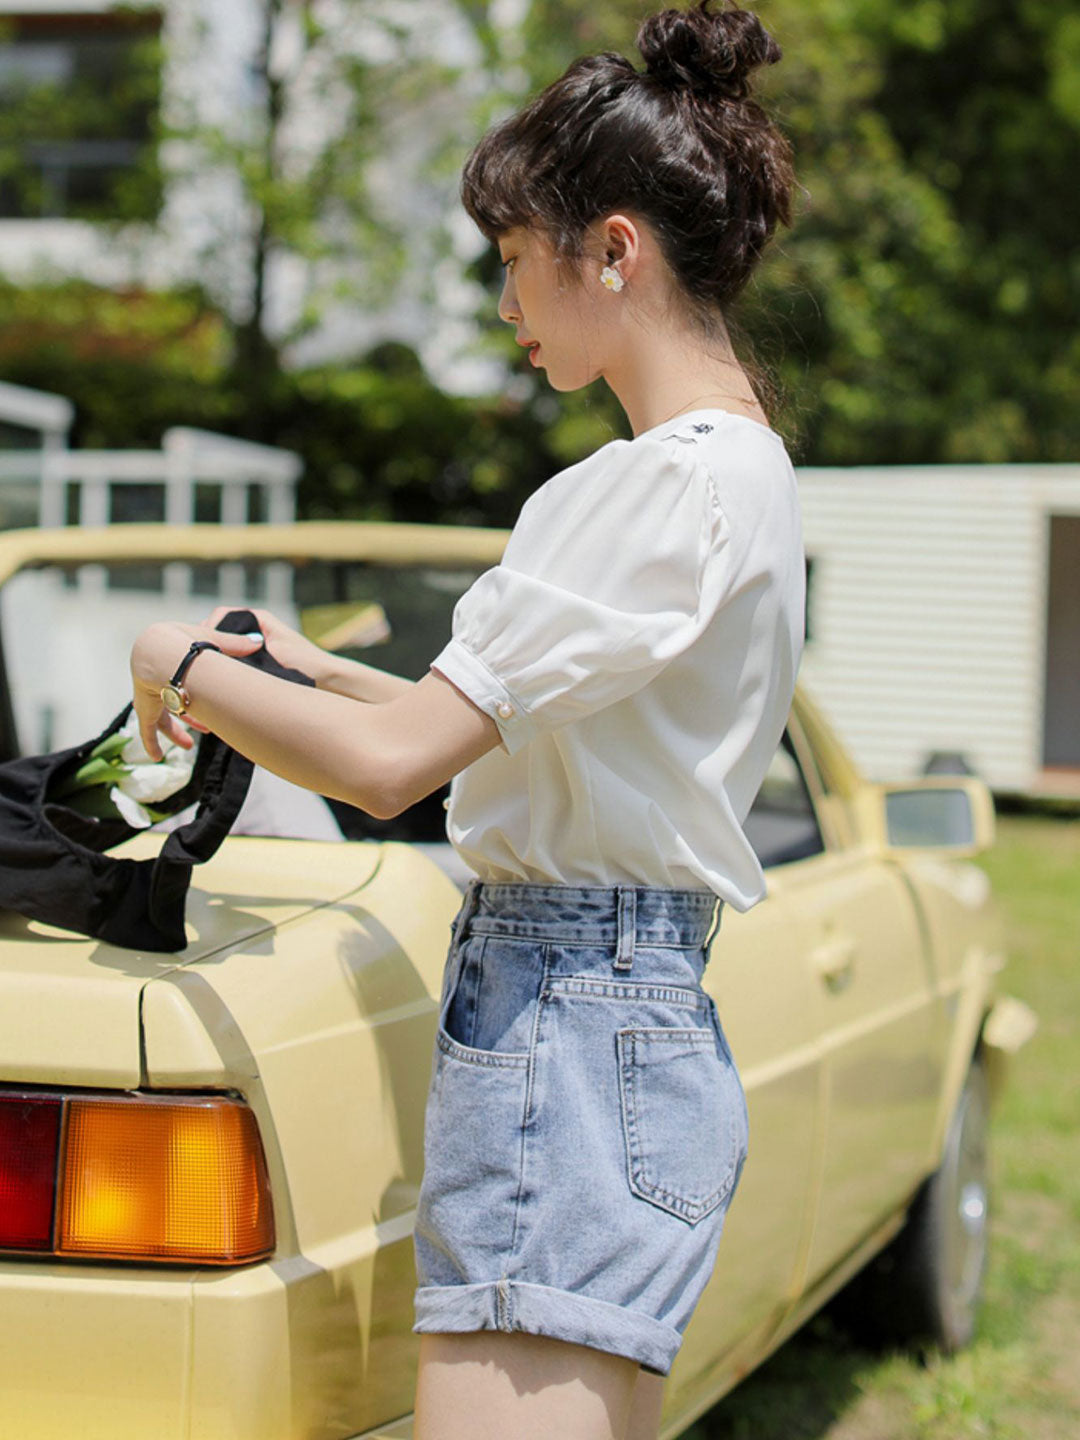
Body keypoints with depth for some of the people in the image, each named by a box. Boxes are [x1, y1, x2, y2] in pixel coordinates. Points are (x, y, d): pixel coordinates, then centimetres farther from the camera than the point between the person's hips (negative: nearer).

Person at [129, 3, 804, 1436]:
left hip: (568, 1028, -10)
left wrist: (185, 669, -3)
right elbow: (506, 719, 27)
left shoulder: (673, 483, -15)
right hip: (655, 1023, 10)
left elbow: (393, 763, -19)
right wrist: (320, 670, 23)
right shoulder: (748, 465, 16)